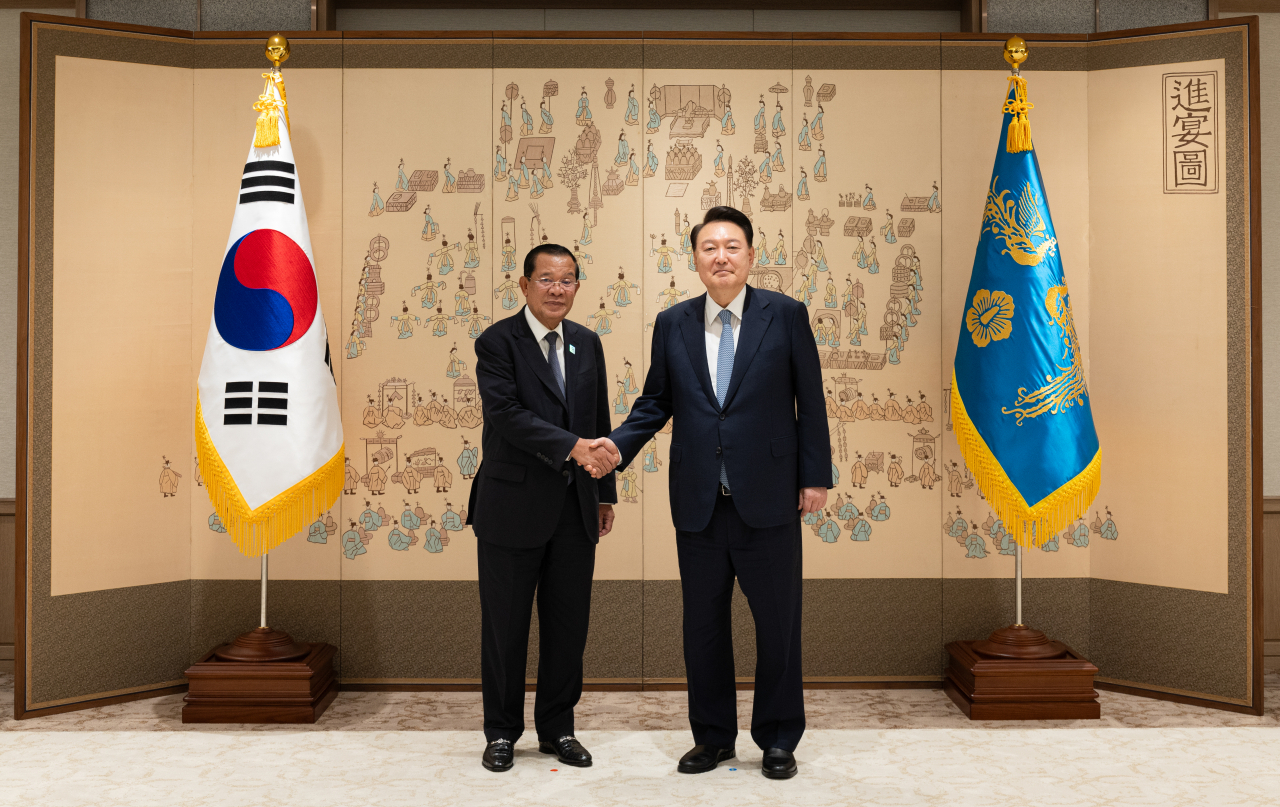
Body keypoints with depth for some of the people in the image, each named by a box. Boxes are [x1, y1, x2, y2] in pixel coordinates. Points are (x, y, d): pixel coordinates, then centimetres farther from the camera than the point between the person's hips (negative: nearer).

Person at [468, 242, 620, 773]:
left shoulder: (587, 344, 11)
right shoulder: (498, 342, -6)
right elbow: (507, 414, -20)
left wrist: (605, 492, 14)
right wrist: (573, 447, -28)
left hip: (575, 510, 5)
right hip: (513, 508, -4)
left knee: (569, 625, 10)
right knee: (505, 626, 7)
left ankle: (558, 729, 26)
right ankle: (502, 732, 24)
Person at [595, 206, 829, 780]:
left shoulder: (785, 315, -1)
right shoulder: (672, 324, 6)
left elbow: (810, 401, 0)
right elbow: (655, 402, 10)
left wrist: (815, 476, -3)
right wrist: (619, 444, -7)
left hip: (768, 498, -2)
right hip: (698, 501, 3)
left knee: (777, 622, 7)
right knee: (703, 624, 12)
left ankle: (778, 739, 25)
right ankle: (713, 736, 29)